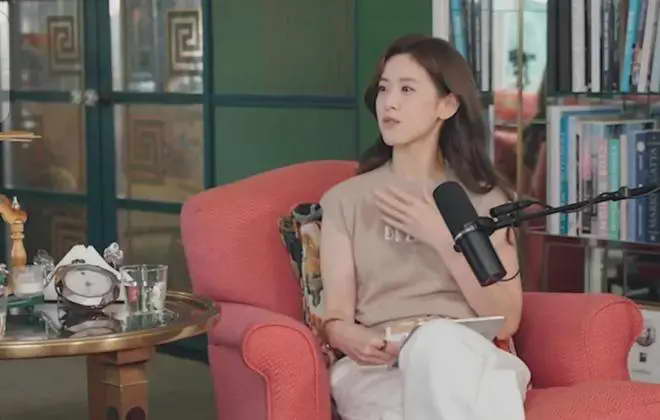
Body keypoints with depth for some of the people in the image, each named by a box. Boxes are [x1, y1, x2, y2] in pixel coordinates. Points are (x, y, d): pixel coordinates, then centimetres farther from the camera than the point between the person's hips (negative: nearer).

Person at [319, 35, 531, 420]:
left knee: (438, 343, -38)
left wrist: (441, 238, -6)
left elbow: (506, 320, 3)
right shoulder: (344, 200, 13)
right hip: (378, 369, -1)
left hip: (471, 360, 1)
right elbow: (337, 319, 4)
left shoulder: (485, 199, 12)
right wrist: (354, 339, -21)